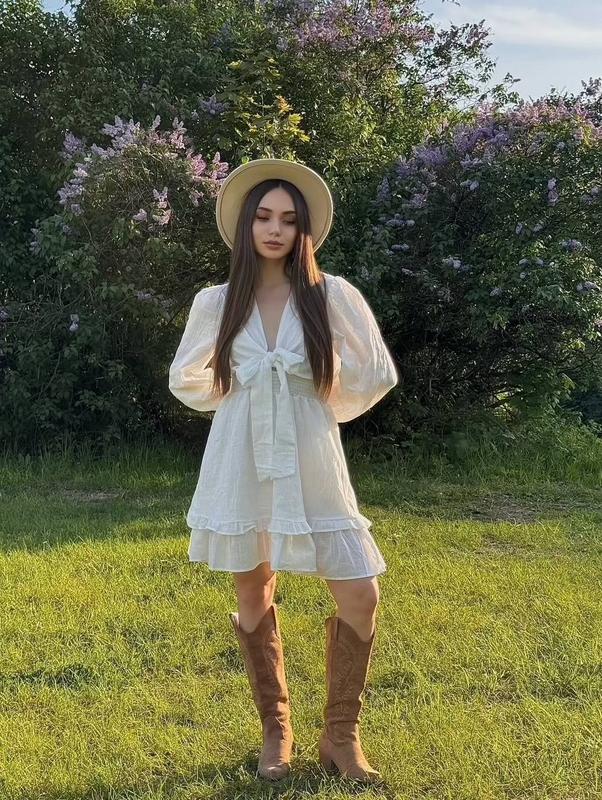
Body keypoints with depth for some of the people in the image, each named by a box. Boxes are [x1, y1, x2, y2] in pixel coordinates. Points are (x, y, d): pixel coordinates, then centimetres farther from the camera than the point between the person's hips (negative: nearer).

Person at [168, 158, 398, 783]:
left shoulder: (331, 295, -3)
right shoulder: (216, 301, 2)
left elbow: (377, 374, 7)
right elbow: (186, 378, 18)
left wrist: (325, 411, 10)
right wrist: (241, 404, 11)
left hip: (310, 464, -1)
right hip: (240, 463, 1)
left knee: (360, 596, -6)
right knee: (253, 598, 9)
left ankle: (340, 736, 12)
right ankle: (275, 732, 26)